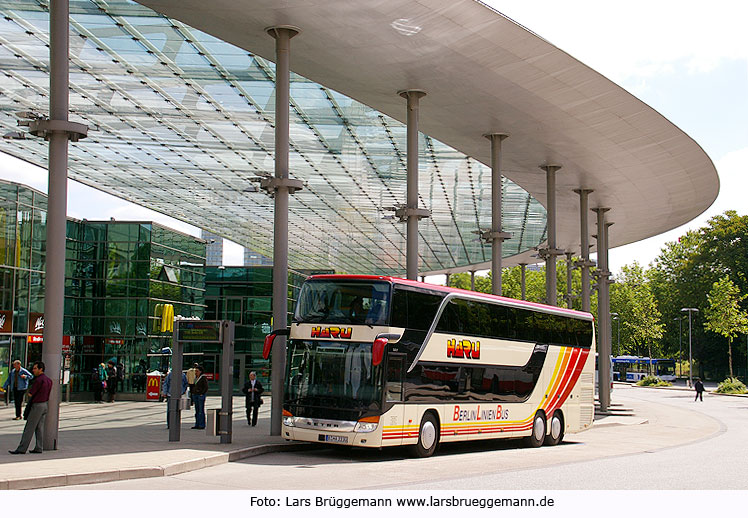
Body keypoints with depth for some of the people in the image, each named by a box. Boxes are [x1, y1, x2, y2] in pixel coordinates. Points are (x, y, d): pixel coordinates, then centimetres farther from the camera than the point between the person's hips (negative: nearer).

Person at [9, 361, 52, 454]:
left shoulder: (39, 380, -18)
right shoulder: (48, 380, 9)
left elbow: (30, 394, -13)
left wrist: (30, 393, 8)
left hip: (37, 405, -9)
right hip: (45, 404, 9)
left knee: (29, 428, -5)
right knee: (40, 427, 11)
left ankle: (22, 448, -3)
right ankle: (39, 448, 10)